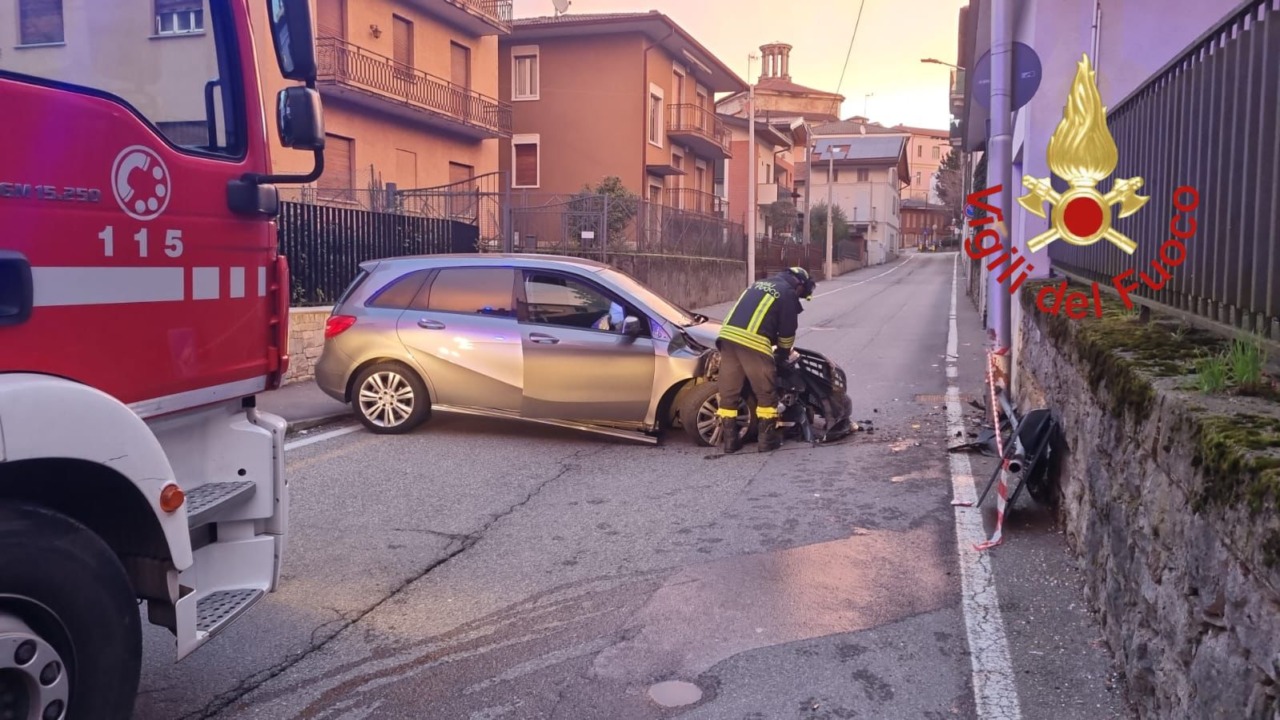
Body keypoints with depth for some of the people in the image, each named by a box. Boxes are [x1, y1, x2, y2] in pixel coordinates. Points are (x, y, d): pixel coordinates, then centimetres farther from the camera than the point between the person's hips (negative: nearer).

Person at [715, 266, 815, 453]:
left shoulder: (760, 284, 29)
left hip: (728, 336, 7)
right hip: (753, 342, -7)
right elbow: (787, 331, 9)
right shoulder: (788, 294, 7)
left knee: (729, 392, 11)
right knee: (766, 394, 8)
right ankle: (767, 438, 12)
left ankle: (728, 439, 14)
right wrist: (782, 355, 27)